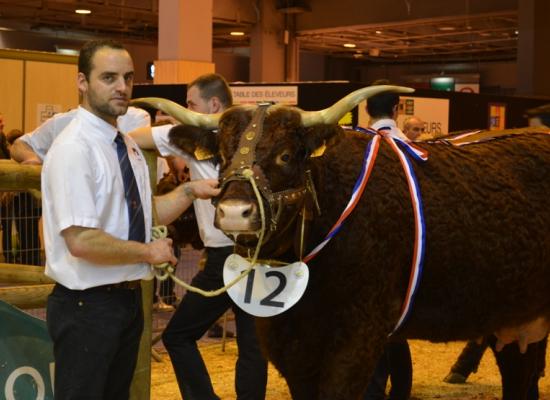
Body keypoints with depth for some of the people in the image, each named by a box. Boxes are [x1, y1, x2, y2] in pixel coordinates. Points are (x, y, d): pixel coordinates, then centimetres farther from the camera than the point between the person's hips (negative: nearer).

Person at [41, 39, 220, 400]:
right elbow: (82, 241, -26)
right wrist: (150, 252, -15)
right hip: (88, 304, -9)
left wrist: (190, 191, 2)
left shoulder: (128, 145, 9)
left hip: (129, 298, 9)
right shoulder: (73, 149, -19)